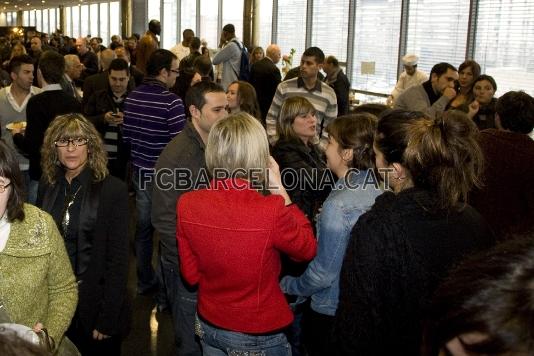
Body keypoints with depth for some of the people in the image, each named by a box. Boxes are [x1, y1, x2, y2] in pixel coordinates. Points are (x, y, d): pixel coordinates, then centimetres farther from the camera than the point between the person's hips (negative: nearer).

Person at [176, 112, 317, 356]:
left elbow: (191, 275, -3)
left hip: (209, 326, 4)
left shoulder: (187, 204, -15)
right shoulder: (270, 210, -29)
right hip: (258, 336, -4)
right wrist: (280, 190, -9)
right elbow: (307, 249, -8)